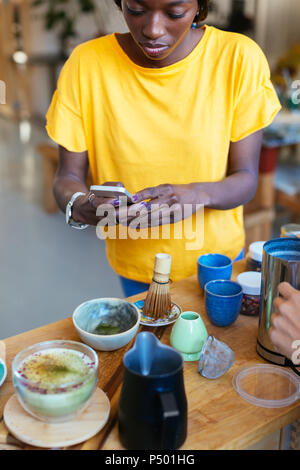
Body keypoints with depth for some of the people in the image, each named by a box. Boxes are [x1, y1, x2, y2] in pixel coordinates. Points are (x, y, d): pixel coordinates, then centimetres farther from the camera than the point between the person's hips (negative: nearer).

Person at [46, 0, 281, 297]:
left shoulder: (239, 57, -16)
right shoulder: (87, 63, -14)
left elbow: (245, 179, -14)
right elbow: (67, 177, -11)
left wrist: (199, 195, -35)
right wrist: (80, 206, -34)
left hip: (218, 258, 1)